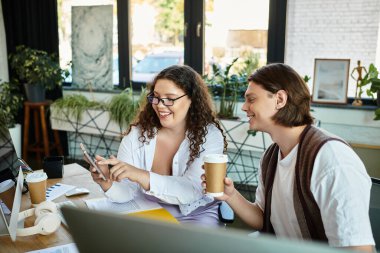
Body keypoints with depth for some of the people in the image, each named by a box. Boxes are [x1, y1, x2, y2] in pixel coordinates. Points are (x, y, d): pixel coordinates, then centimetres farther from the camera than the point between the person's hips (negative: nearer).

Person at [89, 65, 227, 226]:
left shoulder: (209, 136, -13)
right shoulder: (138, 133, -4)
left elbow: (191, 190, -25)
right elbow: (126, 192, -8)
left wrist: (141, 176, -39)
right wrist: (108, 184, -31)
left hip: (197, 215, -2)